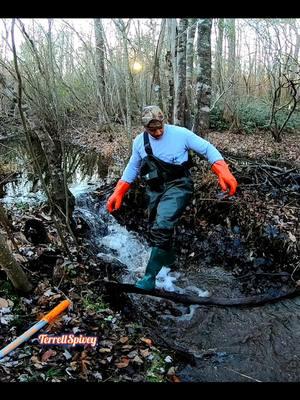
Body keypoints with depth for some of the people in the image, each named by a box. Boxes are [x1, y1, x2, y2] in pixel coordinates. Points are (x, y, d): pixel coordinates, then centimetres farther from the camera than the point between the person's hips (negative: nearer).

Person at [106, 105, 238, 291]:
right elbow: (133, 167, 15)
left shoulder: (180, 133, -10)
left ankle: (149, 278, -14)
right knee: (159, 228, 16)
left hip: (178, 186, -5)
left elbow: (207, 149, -6)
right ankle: (168, 257, 47)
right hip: (155, 190, 6)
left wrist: (224, 172, -20)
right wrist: (118, 193, 10)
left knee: (161, 228, -23)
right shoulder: (139, 142, 2)